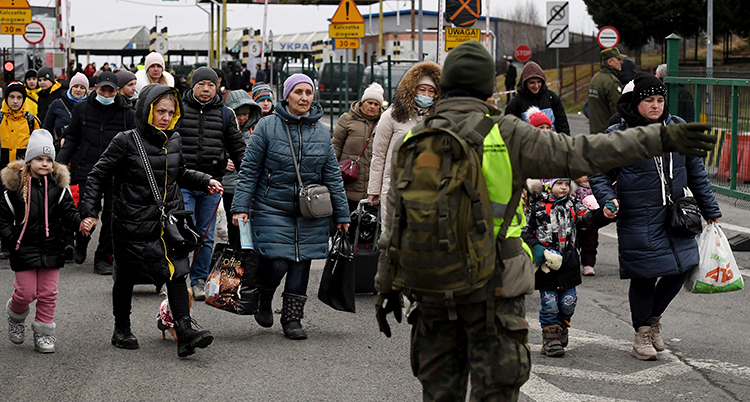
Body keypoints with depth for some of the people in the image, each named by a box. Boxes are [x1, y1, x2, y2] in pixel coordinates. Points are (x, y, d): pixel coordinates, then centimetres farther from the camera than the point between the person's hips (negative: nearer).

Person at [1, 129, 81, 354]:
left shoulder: (58, 186, 1)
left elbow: (69, 215, 0)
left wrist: (81, 223, -21)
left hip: (51, 249, 2)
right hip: (24, 249, -2)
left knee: (48, 293, 6)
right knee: (25, 293, 2)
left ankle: (44, 334, 18)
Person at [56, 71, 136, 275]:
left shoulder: (126, 113, 4)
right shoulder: (82, 109, 6)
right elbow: (72, 139, 13)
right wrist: (59, 162, 4)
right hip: (87, 170, 0)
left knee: (112, 215, -1)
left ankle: (103, 258, 9)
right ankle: (81, 246, 30)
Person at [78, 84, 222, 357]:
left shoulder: (174, 141, 6)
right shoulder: (126, 142, -10)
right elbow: (98, 177, -5)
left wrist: (205, 181, 9)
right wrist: (90, 212, -10)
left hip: (169, 221, 4)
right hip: (133, 225, -3)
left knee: (176, 271, -11)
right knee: (126, 278, 11)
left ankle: (185, 331, -18)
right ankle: (121, 330, 30)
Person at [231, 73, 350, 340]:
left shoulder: (322, 133, 7)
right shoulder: (267, 127, -4)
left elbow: (333, 175, 11)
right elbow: (249, 170, -2)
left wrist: (342, 214, 10)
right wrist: (241, 206, -8)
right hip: (272, 208, -3)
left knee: (301, 263, 4)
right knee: (277, 263, -10)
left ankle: (292, 318, 16)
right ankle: (264, 300, 21)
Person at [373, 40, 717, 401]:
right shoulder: (504, 135, -8)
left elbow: (395, 220, 7)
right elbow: (581, 153, -12)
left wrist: (387, 287, 15)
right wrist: (661, 138, -11)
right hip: (492, 288, -3)